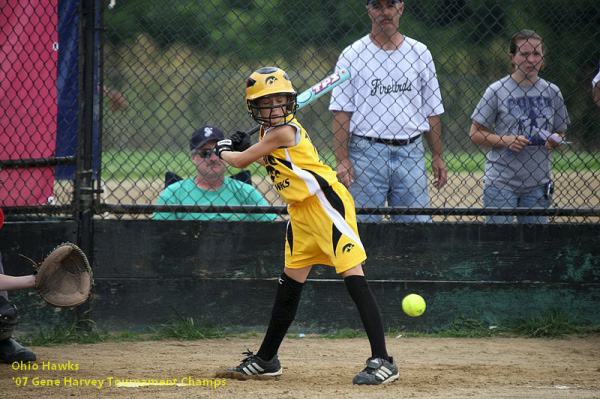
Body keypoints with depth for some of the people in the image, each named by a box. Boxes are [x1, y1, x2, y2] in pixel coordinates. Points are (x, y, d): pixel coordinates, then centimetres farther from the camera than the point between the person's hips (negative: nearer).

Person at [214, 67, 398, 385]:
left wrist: (223, 151, 10)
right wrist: (240, 147, 13)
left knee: (353, 276, -15)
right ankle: (266, 359, 27)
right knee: (290, 282, 16)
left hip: (326, 202, -10)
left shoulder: (284, 131, -18)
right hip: (301, 211, 10)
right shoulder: (269, 132, 9)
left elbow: (241, 161, -11)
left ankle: (382, 361, -21)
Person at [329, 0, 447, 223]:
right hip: (366, 152, -2)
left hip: (411, 153, 2)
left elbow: (432, 110, 14)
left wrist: (437, 156, 9)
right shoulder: (352, 55, 3)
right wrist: (342, 159, -11)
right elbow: (341, 112, -2)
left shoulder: (420, 53, 11)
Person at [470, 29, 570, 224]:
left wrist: (556, 141, -5)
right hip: (501, 183, -4)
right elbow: (475, 134, 0)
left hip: (538, 185, 4)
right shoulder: (497, 91, -3)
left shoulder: (552, 92, 9)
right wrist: (505, 140, -16)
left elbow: (560, 133, 19)